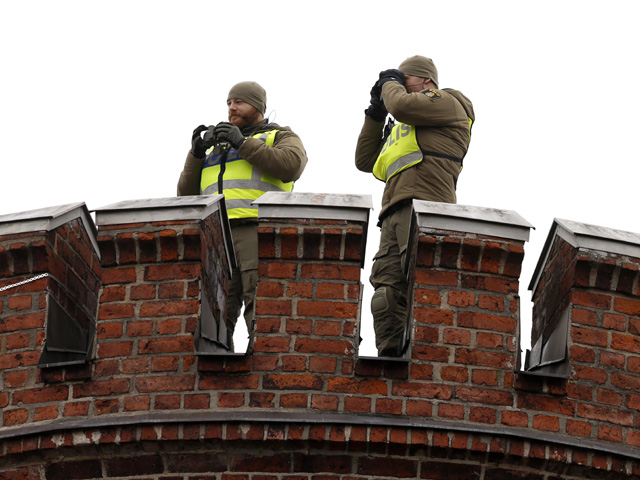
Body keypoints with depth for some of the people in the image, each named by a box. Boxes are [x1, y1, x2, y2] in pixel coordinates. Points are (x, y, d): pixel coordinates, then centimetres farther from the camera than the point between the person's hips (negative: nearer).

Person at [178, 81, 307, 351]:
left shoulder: (280, 137, 20)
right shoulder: (214, 147, 34)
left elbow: (291, 166, -5)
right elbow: (187, 194, 26)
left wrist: (243, 144, -4)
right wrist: (196, 154, 11)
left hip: (257, 230, -4)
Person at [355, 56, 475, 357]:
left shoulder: (447, 102, 14)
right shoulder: (402, 129, 40)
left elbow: (402, 106, -6)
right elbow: (366, 161, 37)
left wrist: (391, 84, 16)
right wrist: (375, 114, 31)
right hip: (394, 213, 9)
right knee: (388, 289, -8)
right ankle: (390, 361, -16)